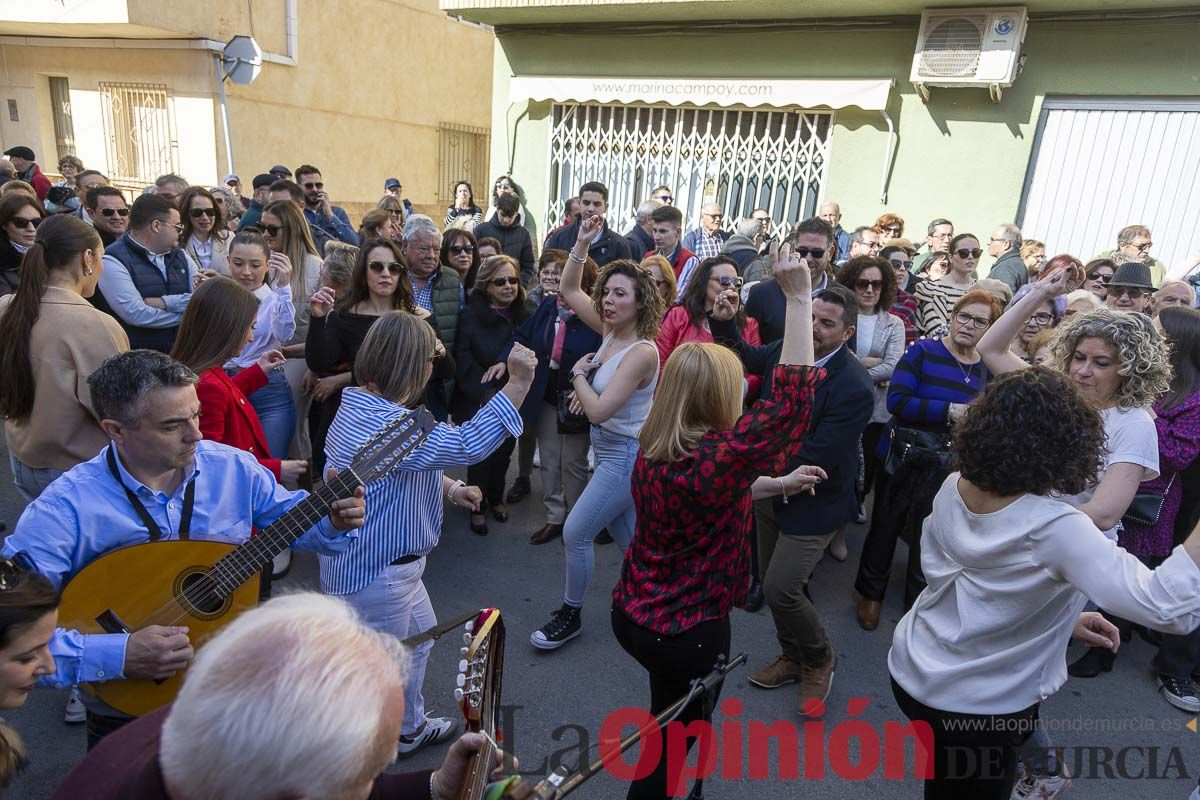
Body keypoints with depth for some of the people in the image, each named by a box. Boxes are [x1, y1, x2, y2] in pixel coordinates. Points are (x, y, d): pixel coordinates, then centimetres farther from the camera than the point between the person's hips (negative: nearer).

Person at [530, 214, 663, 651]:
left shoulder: (642, 352, -25)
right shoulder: (611, 330, -2)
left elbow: (599, 410, -28)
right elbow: (569, 290, 6)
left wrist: (578, 373, -12)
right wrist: (583, 243, -5)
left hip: (625, 455, -9)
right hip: (610, 450, 9)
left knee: (575, 533, -1)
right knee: (628, 539, 19)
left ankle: (570, 614, 20)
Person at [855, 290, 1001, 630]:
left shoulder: (989, 370, 2)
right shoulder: (922, 351, -8)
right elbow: (897, 401, -19)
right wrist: (950, 411, -22)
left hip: (948, 469, 2)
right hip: (902, 459, -2)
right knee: (885, 527, 12)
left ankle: (918, 601, 37)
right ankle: (871, 593, 34)